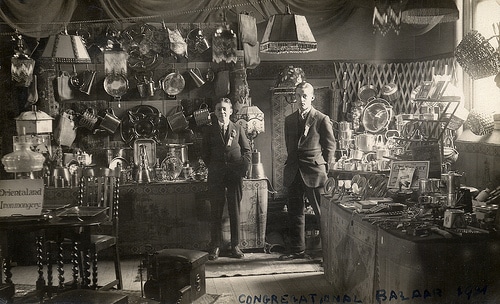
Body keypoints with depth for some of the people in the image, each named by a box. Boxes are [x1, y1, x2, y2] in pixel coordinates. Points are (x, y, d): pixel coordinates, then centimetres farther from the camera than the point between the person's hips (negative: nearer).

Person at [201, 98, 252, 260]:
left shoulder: (238, 129, 8)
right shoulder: (209, 130, 8)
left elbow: (247, 150, 10)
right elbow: (205, 153, 12)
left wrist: (243, 168, 0)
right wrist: (212, 168, 3)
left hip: (235, 175, 0)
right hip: (216, 177, 0)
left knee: (235, 211, 3)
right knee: (216, 211, 0)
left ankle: (235, 245, 11)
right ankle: (215, 246, 6)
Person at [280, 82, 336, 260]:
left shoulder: (322, 120, -2)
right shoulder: (289, 120, 13)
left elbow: (330, 146, 0)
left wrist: (324, 169, -3)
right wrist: (291, 166, 13)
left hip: (314, 173, -5)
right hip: (294, 173, 5)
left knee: (322, 213, 0)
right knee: (295, 212, 8)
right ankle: (297, 250, 17)